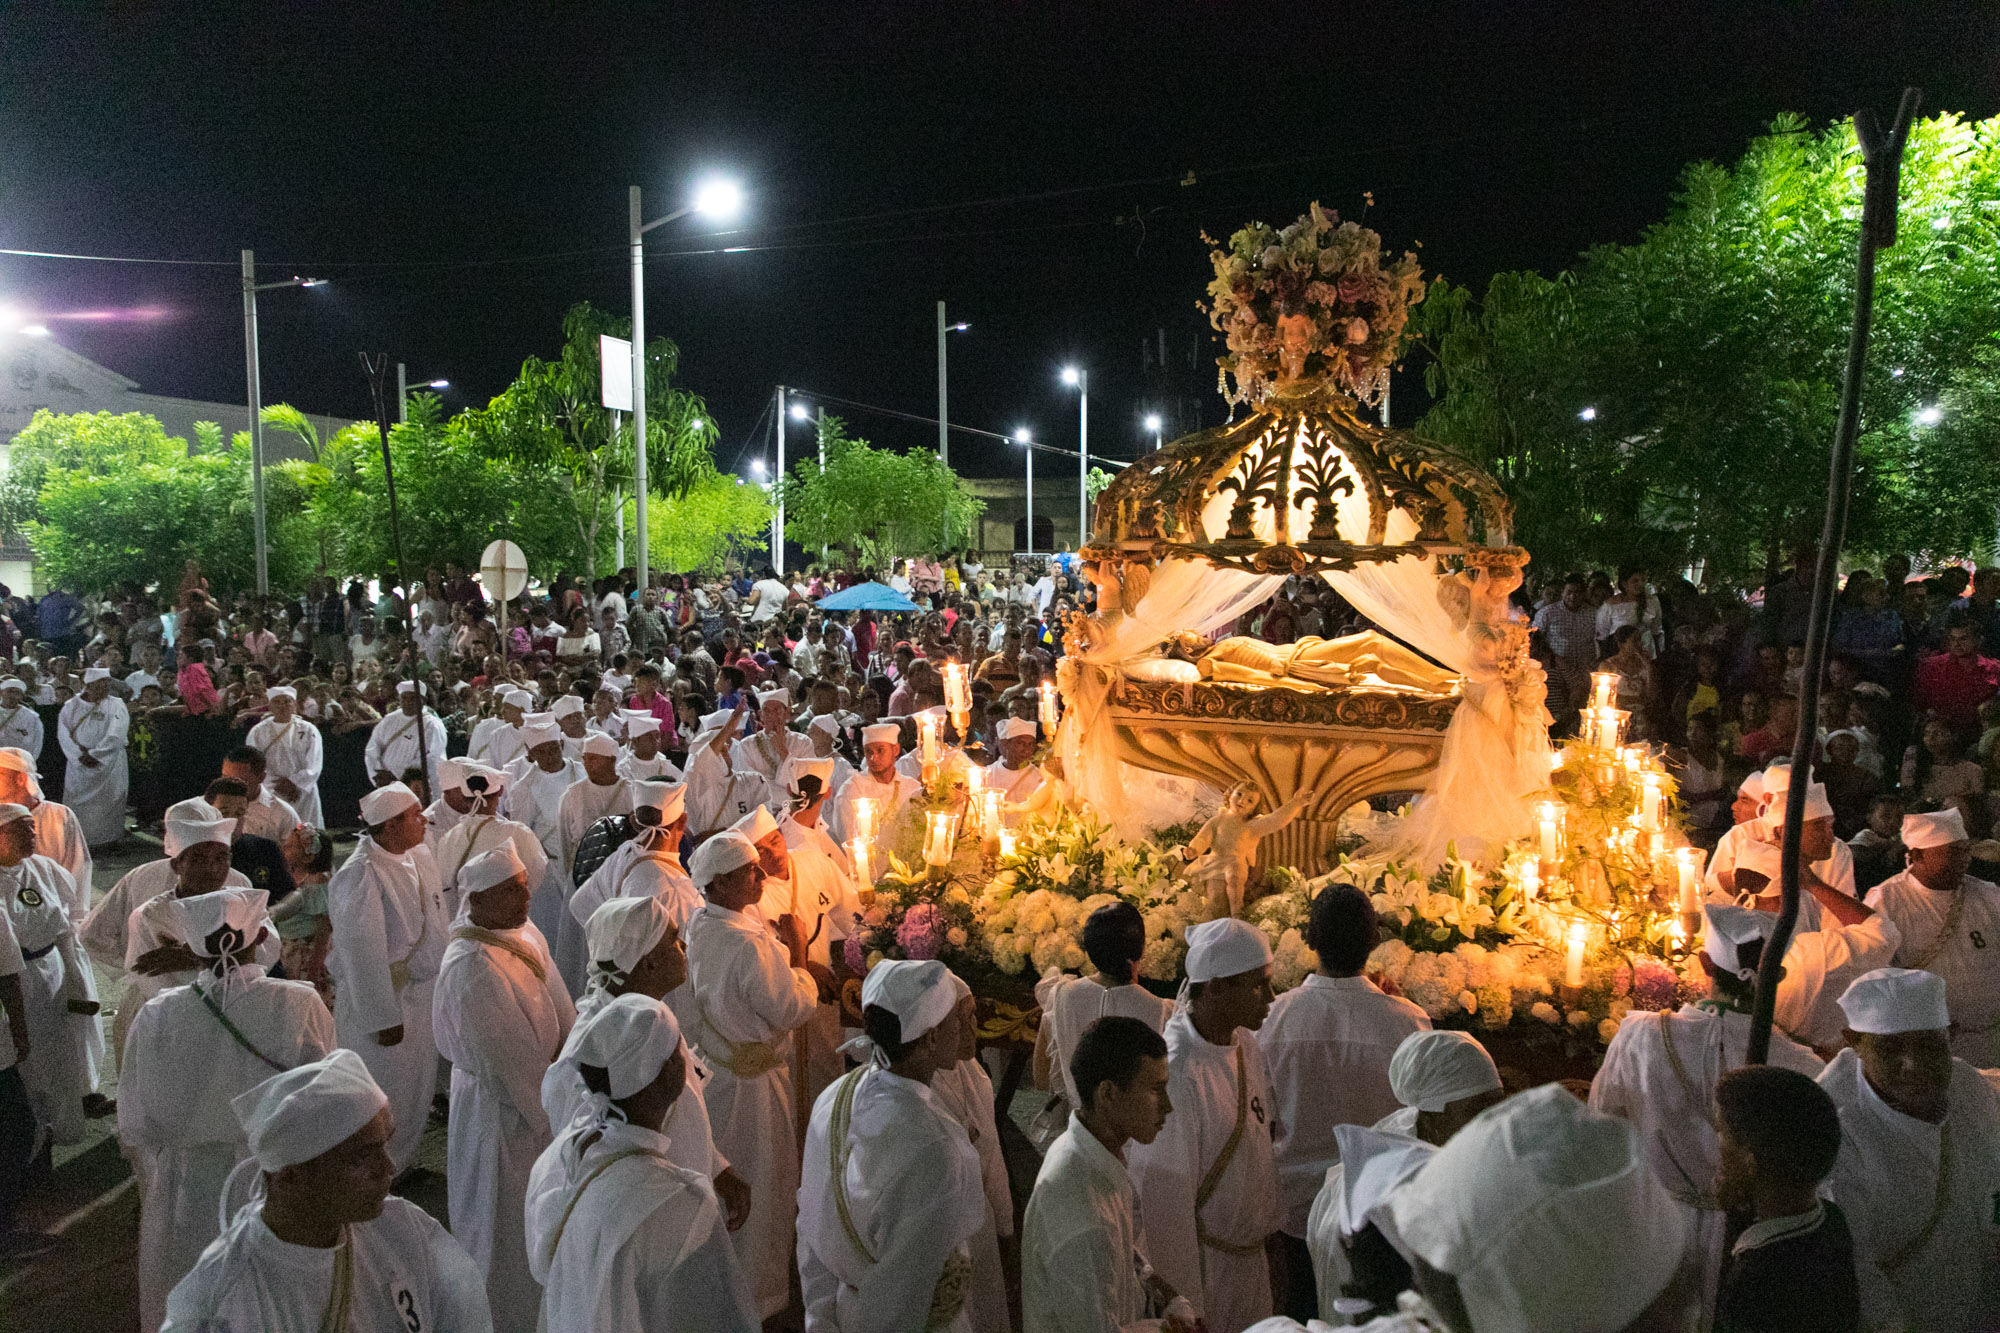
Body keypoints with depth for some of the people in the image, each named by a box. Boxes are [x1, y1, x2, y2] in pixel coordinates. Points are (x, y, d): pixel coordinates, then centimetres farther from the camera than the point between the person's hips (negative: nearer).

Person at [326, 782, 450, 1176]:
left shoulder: (418, 859, 3)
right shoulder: (360, 877, -24)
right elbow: (363, 954, -24)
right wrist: (383, 1018, -21)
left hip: (422, 994, 8)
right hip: (381, 1001, -8)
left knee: (419, 1085, 20)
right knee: (387, 1093, 5)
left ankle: (405, 1161, 40)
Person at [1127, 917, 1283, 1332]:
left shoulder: (1245, 1044, -3)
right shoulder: (1176, 1075, -29)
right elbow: (1164, 1201, -23)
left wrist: (1272, 1234, 15)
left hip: (1250, 1255, 7)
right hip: (1204, 1266, -7)